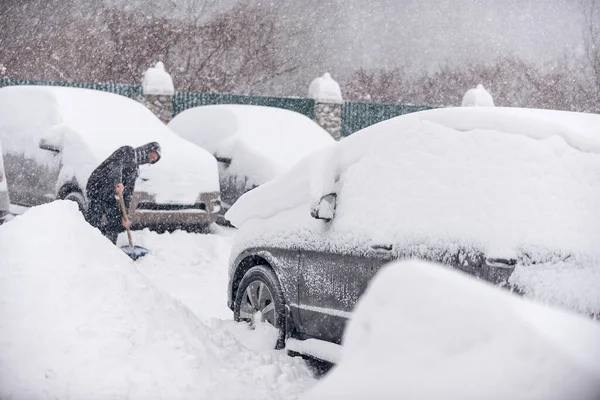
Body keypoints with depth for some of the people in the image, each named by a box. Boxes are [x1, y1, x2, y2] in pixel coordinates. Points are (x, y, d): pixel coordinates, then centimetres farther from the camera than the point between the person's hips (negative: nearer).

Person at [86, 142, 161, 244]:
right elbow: (116, 163, -26)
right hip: (97, 187, -9)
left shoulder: (135, 170, 17)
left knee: (118, 224, 5)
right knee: (94, 224, -13)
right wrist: (118, 182, -40)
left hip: (110, 195, 9)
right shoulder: (128, 151, -6)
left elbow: (128, 192, 15)